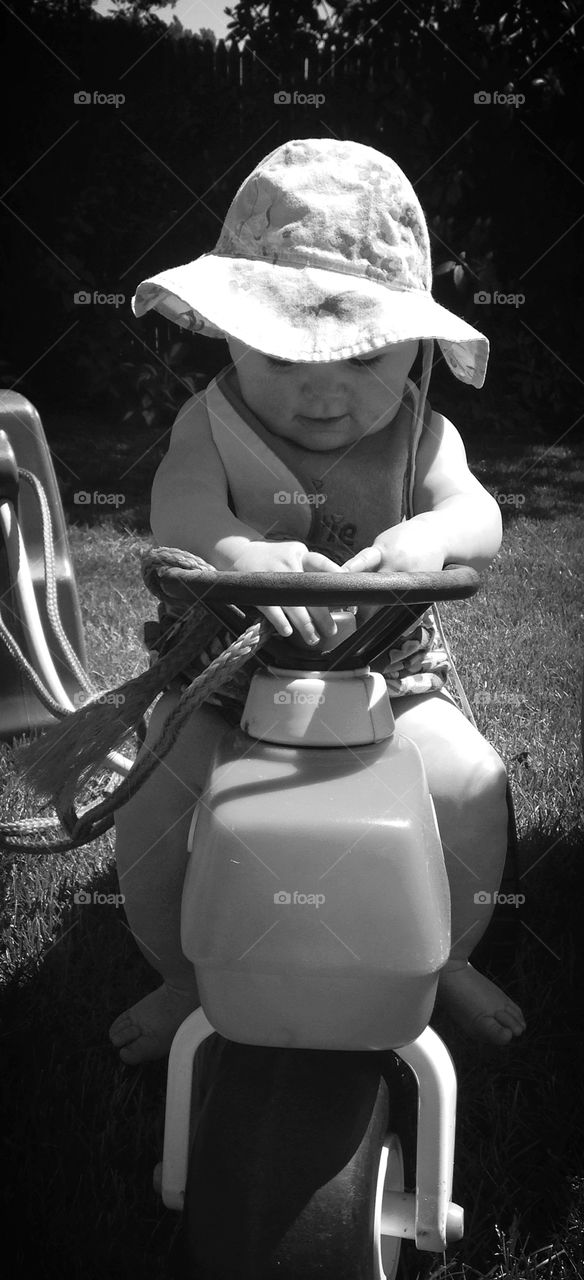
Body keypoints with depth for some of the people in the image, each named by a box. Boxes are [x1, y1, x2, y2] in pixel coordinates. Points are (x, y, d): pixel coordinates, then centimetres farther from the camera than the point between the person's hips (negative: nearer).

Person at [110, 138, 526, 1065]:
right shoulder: (212, 425, -9)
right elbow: (180, 506, -29)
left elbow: (477, 514, -21)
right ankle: (183, 976, 9)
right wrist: (237, 551, -54)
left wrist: (432, 535, -47)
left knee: (472, 782, -20)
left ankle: (448, 959, 12)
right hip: (226, 677, -1)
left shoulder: (419, 435, -4)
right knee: (153, 795, -22)